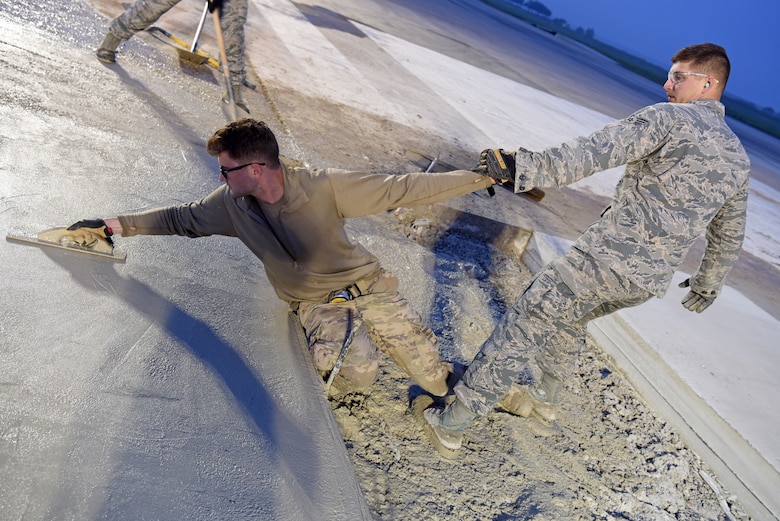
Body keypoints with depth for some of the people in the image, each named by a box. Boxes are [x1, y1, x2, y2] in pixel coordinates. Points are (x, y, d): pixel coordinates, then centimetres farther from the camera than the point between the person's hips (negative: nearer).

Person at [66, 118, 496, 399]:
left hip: (366, 285, -1)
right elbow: (180, 218, 4)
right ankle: (343, 390, 10)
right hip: (316, 303, 2)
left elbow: (398, 189, -20)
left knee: (430, 367, -4)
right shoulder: (232, 204, -11)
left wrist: (479, 177, -18)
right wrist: (110, 226, 2)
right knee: (357, 368, -27)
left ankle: (450, 387, 33)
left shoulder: (323, 187, -23)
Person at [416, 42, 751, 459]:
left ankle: (450, 424, 5)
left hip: (608, 255, -8)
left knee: (526, 322, -1)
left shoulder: (670, 117, -4)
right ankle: (543, 399, 44)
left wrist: (523, 168, -25)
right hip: (651, 281, 8)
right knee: (569, 318, 30)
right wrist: (708, 284, 40)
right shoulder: (738, 158, 19)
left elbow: (596, 151, -20)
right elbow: (729, 236, 27)